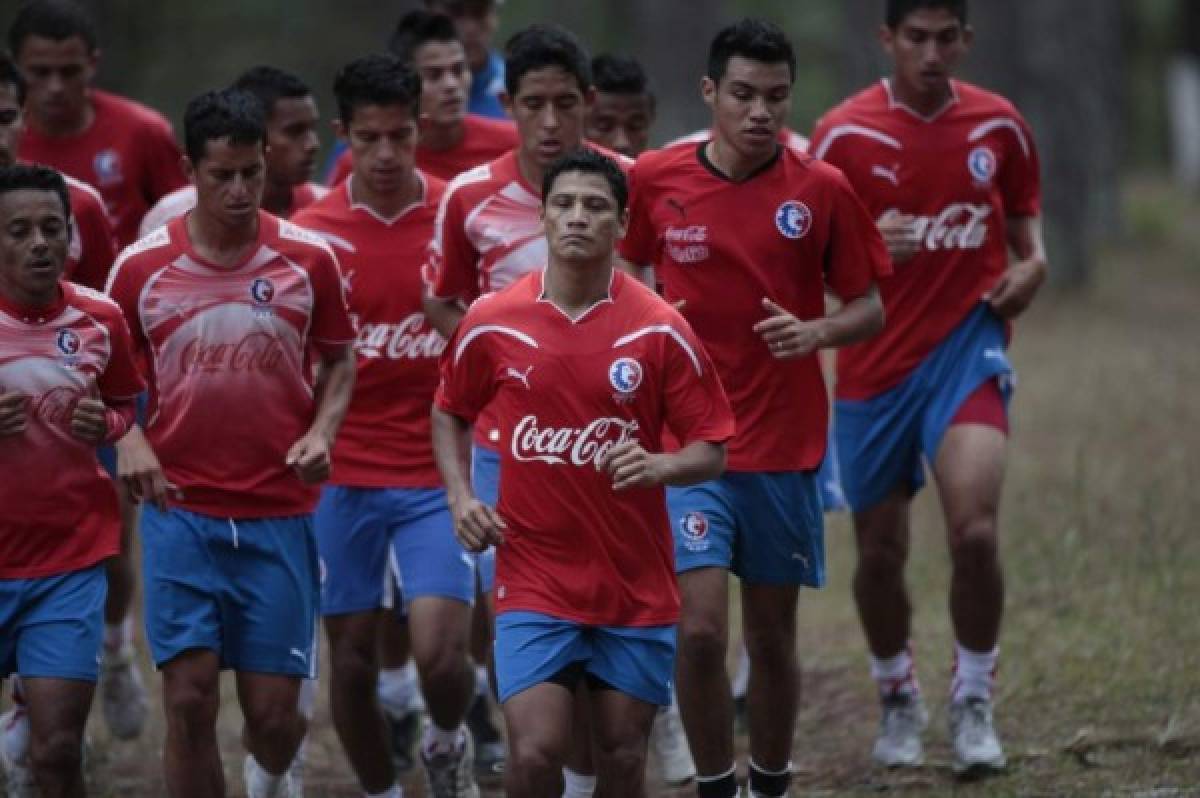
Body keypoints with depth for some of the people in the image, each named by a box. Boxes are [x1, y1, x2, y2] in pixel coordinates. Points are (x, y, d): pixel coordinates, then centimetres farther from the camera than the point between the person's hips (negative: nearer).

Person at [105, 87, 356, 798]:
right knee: (190, 698, -10)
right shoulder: (141, 267, 0)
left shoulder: (310, 260, 0)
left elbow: (340, 363, 12)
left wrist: (321, 433, -6)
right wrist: (129, 440, -8)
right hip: (181, 510, 0)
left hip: (280, 511, 0)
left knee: (273, 712, 2)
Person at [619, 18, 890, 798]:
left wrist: (817, 332, -16)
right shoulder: (656, 179, -2)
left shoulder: (822, 190, -3)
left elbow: (869, 308, 4)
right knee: (700, 629, -14)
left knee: (773, 637, 10)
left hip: (786, 444, 1)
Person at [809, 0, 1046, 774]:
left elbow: (1024, 212, 18)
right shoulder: (844, 135, -5)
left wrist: (1031, 263, -4)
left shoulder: (1001, 126, 2)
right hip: (875, 365, 0)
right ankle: (898, 699, 31)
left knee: (975, 531, -18)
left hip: (968, 345, 0)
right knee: (880, 553, 6)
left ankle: (974, 702, 0)